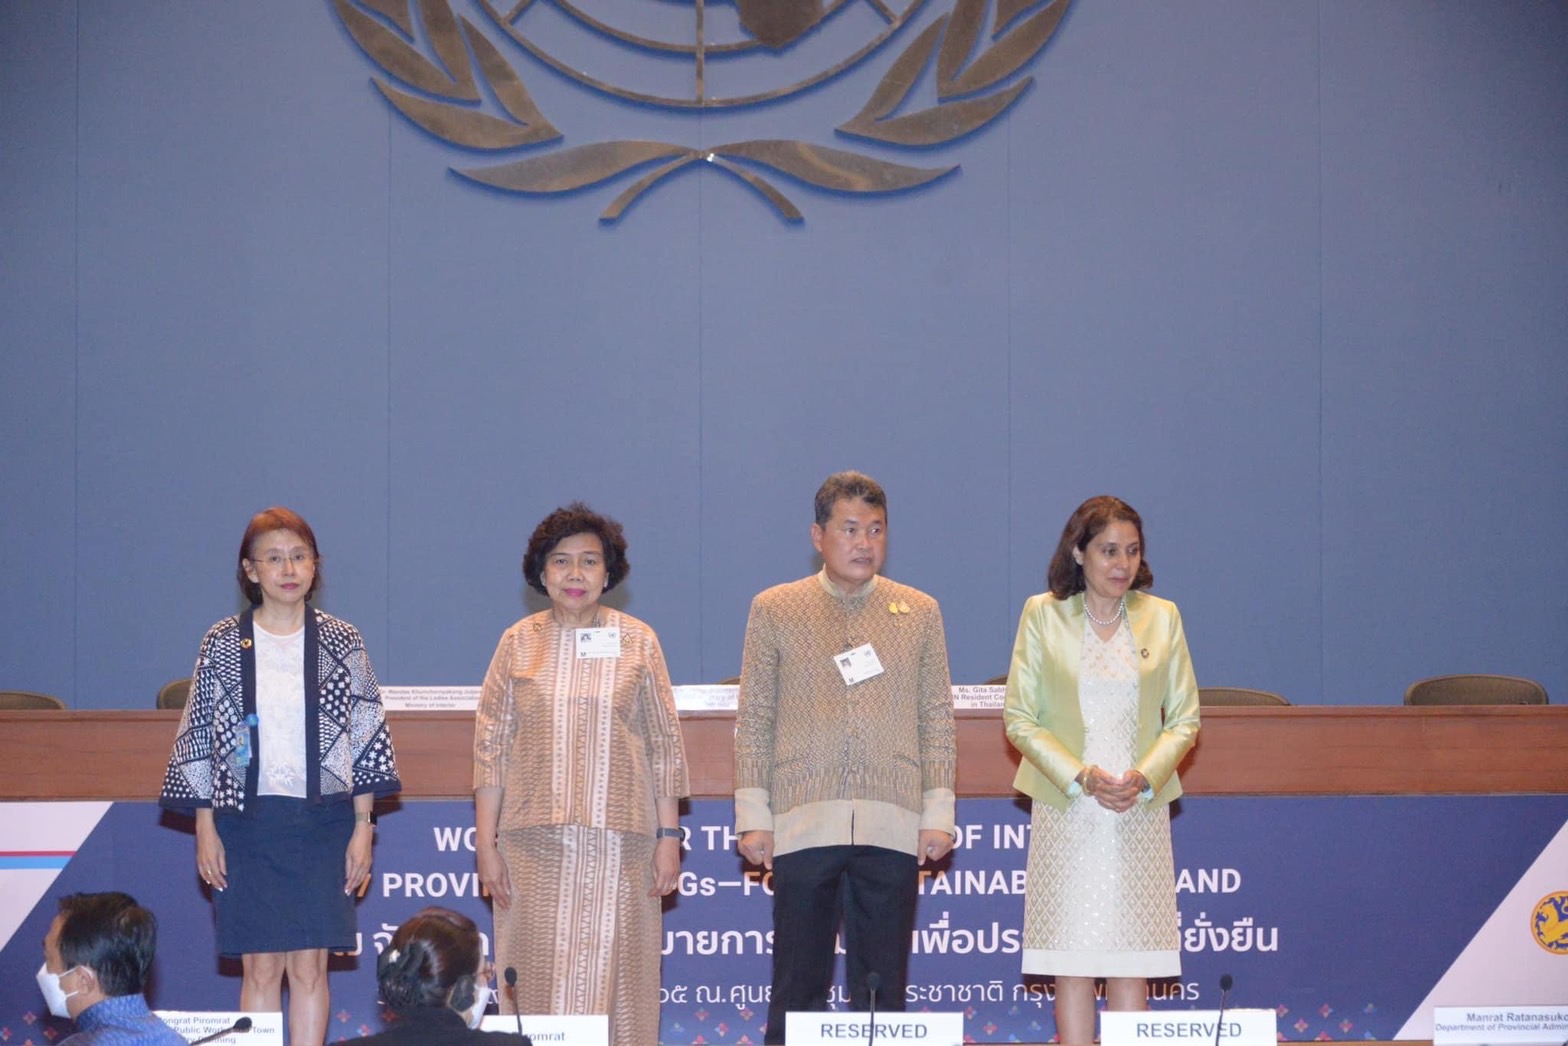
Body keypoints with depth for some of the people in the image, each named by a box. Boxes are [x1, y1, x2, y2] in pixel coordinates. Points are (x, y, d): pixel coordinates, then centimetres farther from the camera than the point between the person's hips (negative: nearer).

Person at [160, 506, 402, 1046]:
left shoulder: (342, 642, 4)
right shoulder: (223, 643, 3)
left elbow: (365, 736, 5)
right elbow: (200, 738, 5)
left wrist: (362, 826, 0)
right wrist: (205, 829, 0)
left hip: (322, 821, 0)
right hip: (248, 821, 0)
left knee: (310, 966, 0)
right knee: (261, 967, 0)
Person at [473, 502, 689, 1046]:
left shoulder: (638, 643, 7)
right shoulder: (519, 643, 8)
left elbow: (665, 746, 7)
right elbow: (490, 749, 7)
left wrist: (669, 836, 0)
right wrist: (485, 844, 1)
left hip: (619, 839, -1)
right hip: (534, 842, 1)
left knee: (614, 974, -3)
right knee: (535, 973, -2)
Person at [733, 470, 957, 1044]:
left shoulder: (920, 613, 12)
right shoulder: (774, 609, 8)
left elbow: (938, 721, 12)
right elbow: (752, 721, 7)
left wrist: (938, 813, 4)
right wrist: (753, 816, 0)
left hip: (892, 828, 1)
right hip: (803, 826, -1)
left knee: (883, 988, 3)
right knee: (799, 987, 0)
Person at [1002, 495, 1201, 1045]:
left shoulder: (1161, 618, 8)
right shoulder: (1043, 615, 2)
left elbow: (1184, 718, 8)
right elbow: (1018, 717, 0)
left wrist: (1145, 777, -10)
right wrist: (1081, 776, -12)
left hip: (1141, 812, 2)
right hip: (1067, 812, -1)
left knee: (1133, 961, 0)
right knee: (1072, 963, -2)